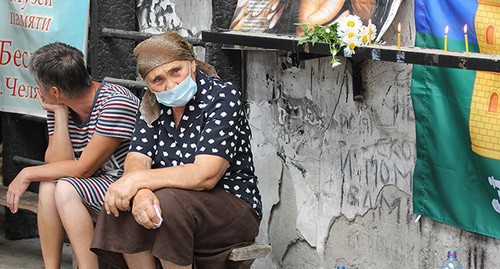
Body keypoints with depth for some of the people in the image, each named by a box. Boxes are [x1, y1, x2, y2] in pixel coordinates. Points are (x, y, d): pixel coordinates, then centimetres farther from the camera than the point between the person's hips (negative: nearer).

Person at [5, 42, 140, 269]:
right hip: (96, 184, 7)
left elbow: (83, 169, -19)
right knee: (48, 186, -17)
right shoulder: (60, 107, 3)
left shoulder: (116, 102, -20)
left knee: (66, 189, -25)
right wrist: (60, 114, -11)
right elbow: (59, 164, -8)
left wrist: (29, 173, -11)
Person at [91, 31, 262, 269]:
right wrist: (141, 191, -31)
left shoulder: (223, 97, -14)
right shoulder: (152, 105, 5)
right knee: (122, 204, -23)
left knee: (168, 202, -33)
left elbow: (206, 175, -24)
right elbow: (136, 160, -6)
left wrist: (137, 180, -27)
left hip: (233, 205, -5)